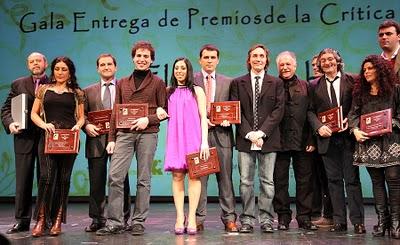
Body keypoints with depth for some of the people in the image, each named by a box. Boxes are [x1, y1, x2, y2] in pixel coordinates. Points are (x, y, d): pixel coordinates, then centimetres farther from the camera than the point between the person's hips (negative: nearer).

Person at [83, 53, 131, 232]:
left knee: (121, 181, 2)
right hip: (96, 140, 2)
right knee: (96, 182, 4)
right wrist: (87, 125, -7)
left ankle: (123, 219, 11)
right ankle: (97, 219, 13)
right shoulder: (88, 91, 16)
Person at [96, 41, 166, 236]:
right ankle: (114, 222, -1)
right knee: (115, 176, -7)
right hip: (124, 134, 3)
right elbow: (116, 113, 15)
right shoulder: (122, 83, 18)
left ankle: (138, 222, 9)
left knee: (143, 179, 1)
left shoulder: (157, 83, 9)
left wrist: (148, 119, -12)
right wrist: (111, 138, 7)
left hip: (147, 134, -2)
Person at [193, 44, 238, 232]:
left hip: (222, 134, 1)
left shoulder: (228, 82, 13)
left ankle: (229, 218, 9)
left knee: (225, 178, 3)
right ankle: (198, 218, 8)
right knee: (198, 178, 1)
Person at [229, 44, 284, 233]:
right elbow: (236, 111, 3)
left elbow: (278, 110, 0)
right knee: (246, 182, 2)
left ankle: (266, 219, 11)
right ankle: (247, 219, 9)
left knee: (267, 181, 4)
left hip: (268, 139, 0)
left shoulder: (276, 83, 9)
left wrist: (262, 132, -10)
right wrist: (249, 133, -9)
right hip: (245, 139, 0)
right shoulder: (238, 83, 10)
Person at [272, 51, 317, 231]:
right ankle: (283, 217, 13)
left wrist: (312, 140, -2)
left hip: (302, 141, 1)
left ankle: (304, 217, 14)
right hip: (279, 141, -1)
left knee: (304, 180, 5)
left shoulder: (305, 87, 10)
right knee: (280, 181, 4)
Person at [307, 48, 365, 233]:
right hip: (327, 138, 3)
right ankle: (339, 221, 12)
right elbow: (310, 111, 7)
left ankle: (358, 221, 6)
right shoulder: (315, 86, 10)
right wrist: (319, 127, -9)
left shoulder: (351, 81, 4)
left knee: (352, 179, 0)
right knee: (334, 180, 6)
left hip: (348, 136, -2)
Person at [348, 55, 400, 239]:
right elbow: (353, 114, 7)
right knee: (377, 181, 4)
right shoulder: (360, 92, 13)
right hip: (369, 142, 3)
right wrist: (355, 130, -9)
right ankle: (381, 221, 8)